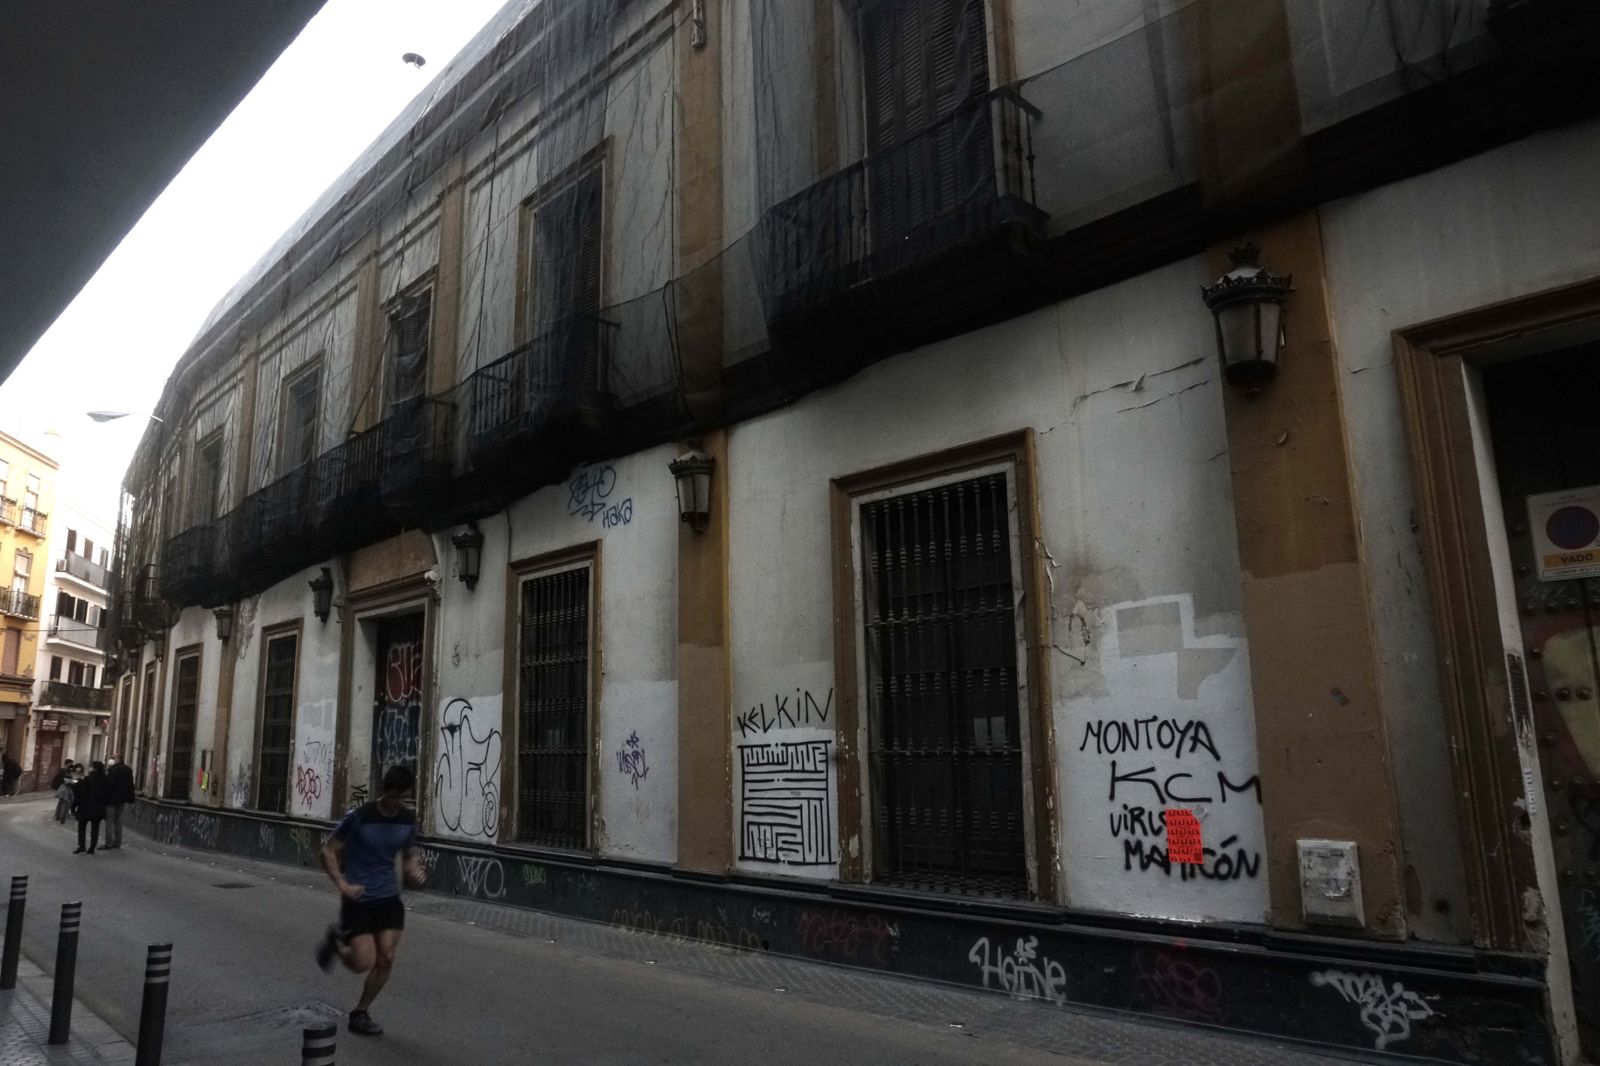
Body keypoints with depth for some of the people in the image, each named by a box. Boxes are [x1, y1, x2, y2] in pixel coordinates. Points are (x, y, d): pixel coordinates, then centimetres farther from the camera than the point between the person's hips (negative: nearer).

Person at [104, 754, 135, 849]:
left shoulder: (113, 769, -16)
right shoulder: (128, 770, 8)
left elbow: (108, 783, -23)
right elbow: (131, 785, 13)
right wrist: (130, 798, 18)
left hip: (112, 799, -7)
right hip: (122, 799, 7)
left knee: (109, 821, -2)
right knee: (118, 821, 14)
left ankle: (109, 843, -2)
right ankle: (117, 842, 17)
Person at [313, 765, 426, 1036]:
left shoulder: (408, 820, -3)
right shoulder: (359, 817, -18)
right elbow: (327, 852, -9)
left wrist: (414, 870, -9)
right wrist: (342, 885, -20)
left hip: (389, 897, 4)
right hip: (358, 899, -4)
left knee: (386, 959, -2)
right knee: (363, 963, -8)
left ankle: (360, 1014, 19)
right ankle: (335, 939, 24)